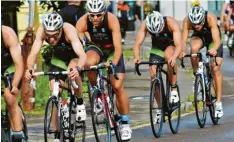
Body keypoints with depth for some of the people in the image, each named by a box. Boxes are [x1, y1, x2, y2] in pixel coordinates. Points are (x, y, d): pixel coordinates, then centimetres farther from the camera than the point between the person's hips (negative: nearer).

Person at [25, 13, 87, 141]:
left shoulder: (69, 30, -40)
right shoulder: (42, 31, -32)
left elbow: (82, 55, -50)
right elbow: (33, 53, -38)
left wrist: (77, 68, -70)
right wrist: (30, 68, -59)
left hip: (74, 56, -3)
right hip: (58, 58, 3)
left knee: (73, 72, -36)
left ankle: (80, 103, -9)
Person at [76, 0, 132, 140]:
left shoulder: (112, 20, -32)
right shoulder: (82, 22, -28)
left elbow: (118, 47, -35)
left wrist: (114, 63, -50)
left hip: (112, 49, -1)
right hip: (95, 47, 1)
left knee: (118, 86, -12)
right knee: (89, 63, -35)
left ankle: (125, 123, 1)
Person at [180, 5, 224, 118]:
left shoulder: (211, 18, -39)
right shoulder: (187, 21, -33)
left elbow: (217, 41, -45)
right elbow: (183, 39, -39)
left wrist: (214, 49, -66)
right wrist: (182, 51, -59)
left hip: (212, 38, -1)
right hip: (199, 37, 1)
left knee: (215, 69, -12)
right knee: (194, 48, -35)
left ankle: (218, 103, -5)